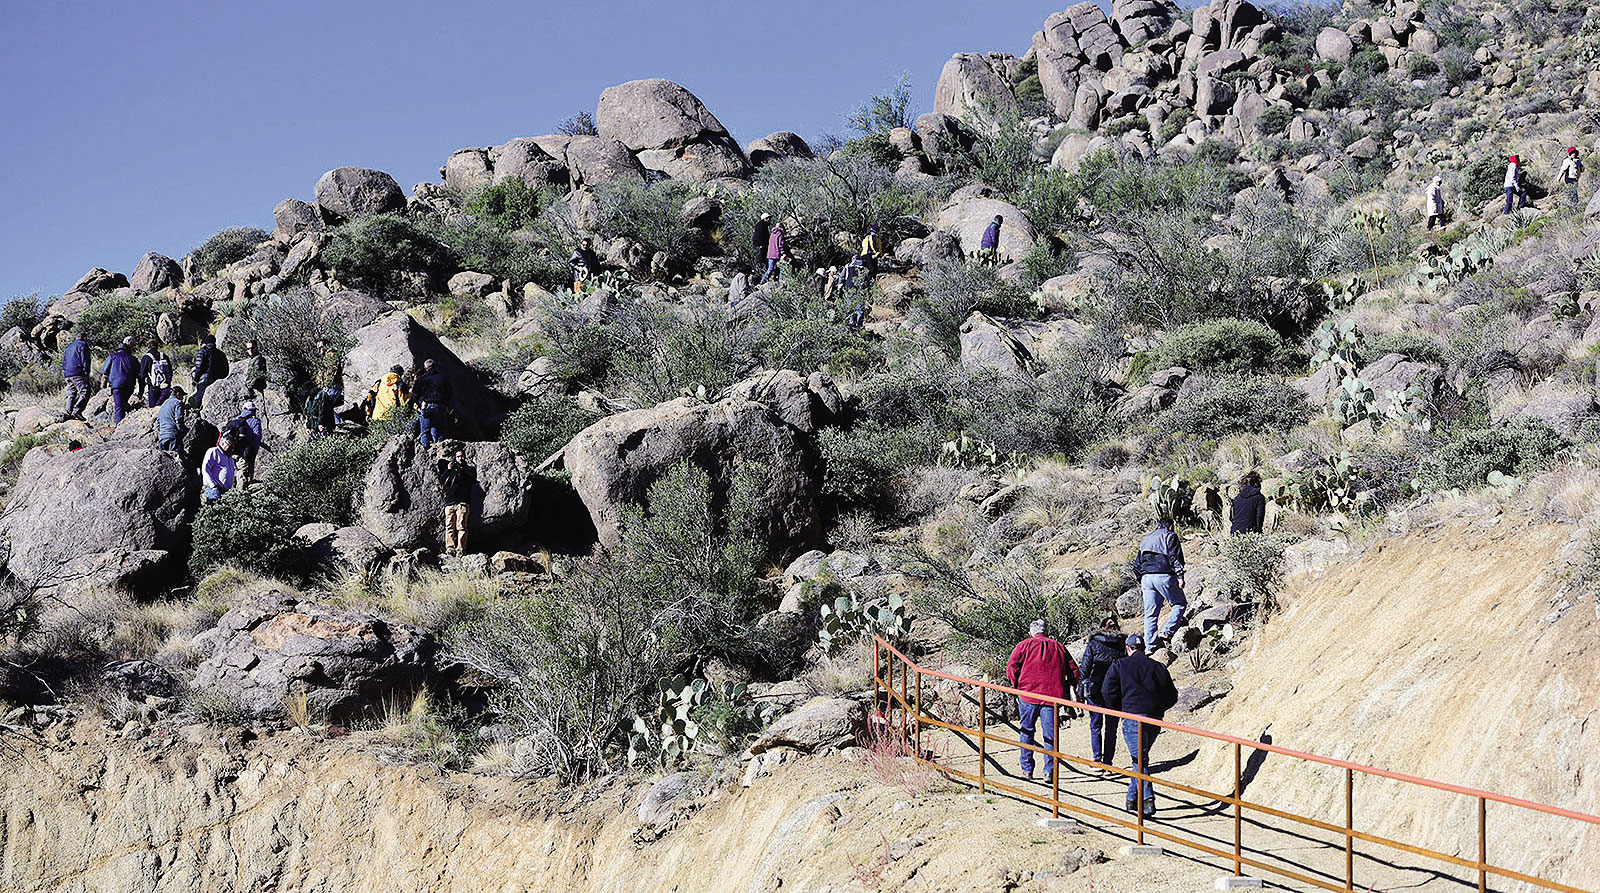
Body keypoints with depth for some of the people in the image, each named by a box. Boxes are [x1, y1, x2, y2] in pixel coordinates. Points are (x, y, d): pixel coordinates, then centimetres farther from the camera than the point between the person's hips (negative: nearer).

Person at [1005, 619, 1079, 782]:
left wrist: (1016, 686, 8)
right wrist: (1065, 690, 20)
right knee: (1050, 734, 5)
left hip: (1028, 694, -1)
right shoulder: (1059, 647, 14)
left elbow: (1011, 668, -4)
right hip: (1052, 695, 1)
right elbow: (1074, 672, 11)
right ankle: (1049, 769, 0)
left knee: (1027, 732, 11)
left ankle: (1027, 769, 12)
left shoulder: (1024, 645, 6)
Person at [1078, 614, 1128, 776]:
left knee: (1095, 725, 13)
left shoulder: (1093, 644, -2)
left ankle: (1097, 760, 8)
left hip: (1095, 689, -1)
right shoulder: (1122, 643, 0)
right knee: (1111, 728, 6)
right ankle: (1107, 765, 3)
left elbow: (1085, 668, -2)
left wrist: (1081, 692, 3)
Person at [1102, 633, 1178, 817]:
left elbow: (1109, 691, -2)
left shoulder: (1119, 666, 7)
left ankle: (1148, 798, -26)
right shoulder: (1158, 667, 15)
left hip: (1132, 717, -4)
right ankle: (1132, 798, 22)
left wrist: (1119, 710, 12)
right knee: (1141, 756, 18)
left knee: (1139, 759, -10)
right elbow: (1172, 695, 13)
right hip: (1155, 720, 4)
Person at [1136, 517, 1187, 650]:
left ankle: (1151, 644, -1)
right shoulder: (1170, 536, 5)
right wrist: (1180, 576, -10)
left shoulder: (1145, 539, 24)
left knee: (1150, 613, 5)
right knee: (1180, 603, 8)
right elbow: (1175, 558, -8)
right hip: (1164, 576, -6)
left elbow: (1138, 563, 25)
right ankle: (1167, 632, -5)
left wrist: (1140, 583, 28)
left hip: (1146, 578, 6)